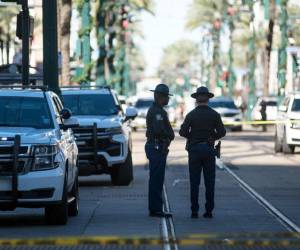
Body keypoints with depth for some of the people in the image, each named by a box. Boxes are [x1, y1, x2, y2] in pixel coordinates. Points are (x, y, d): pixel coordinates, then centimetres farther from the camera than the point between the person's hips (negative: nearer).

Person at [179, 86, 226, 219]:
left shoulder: (191, 114, -2)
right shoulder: (214, 115, 0)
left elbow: (183, 132, -9)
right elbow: (222, 132, -6)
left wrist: (192, 136, 9)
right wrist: (213, 137, 11)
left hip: (194, 149, -1)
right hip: (209, 149, 1)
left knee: (194, 182, 3)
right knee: (209, 182, 5)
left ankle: (194, 211, 0)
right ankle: (209, 211, 2)